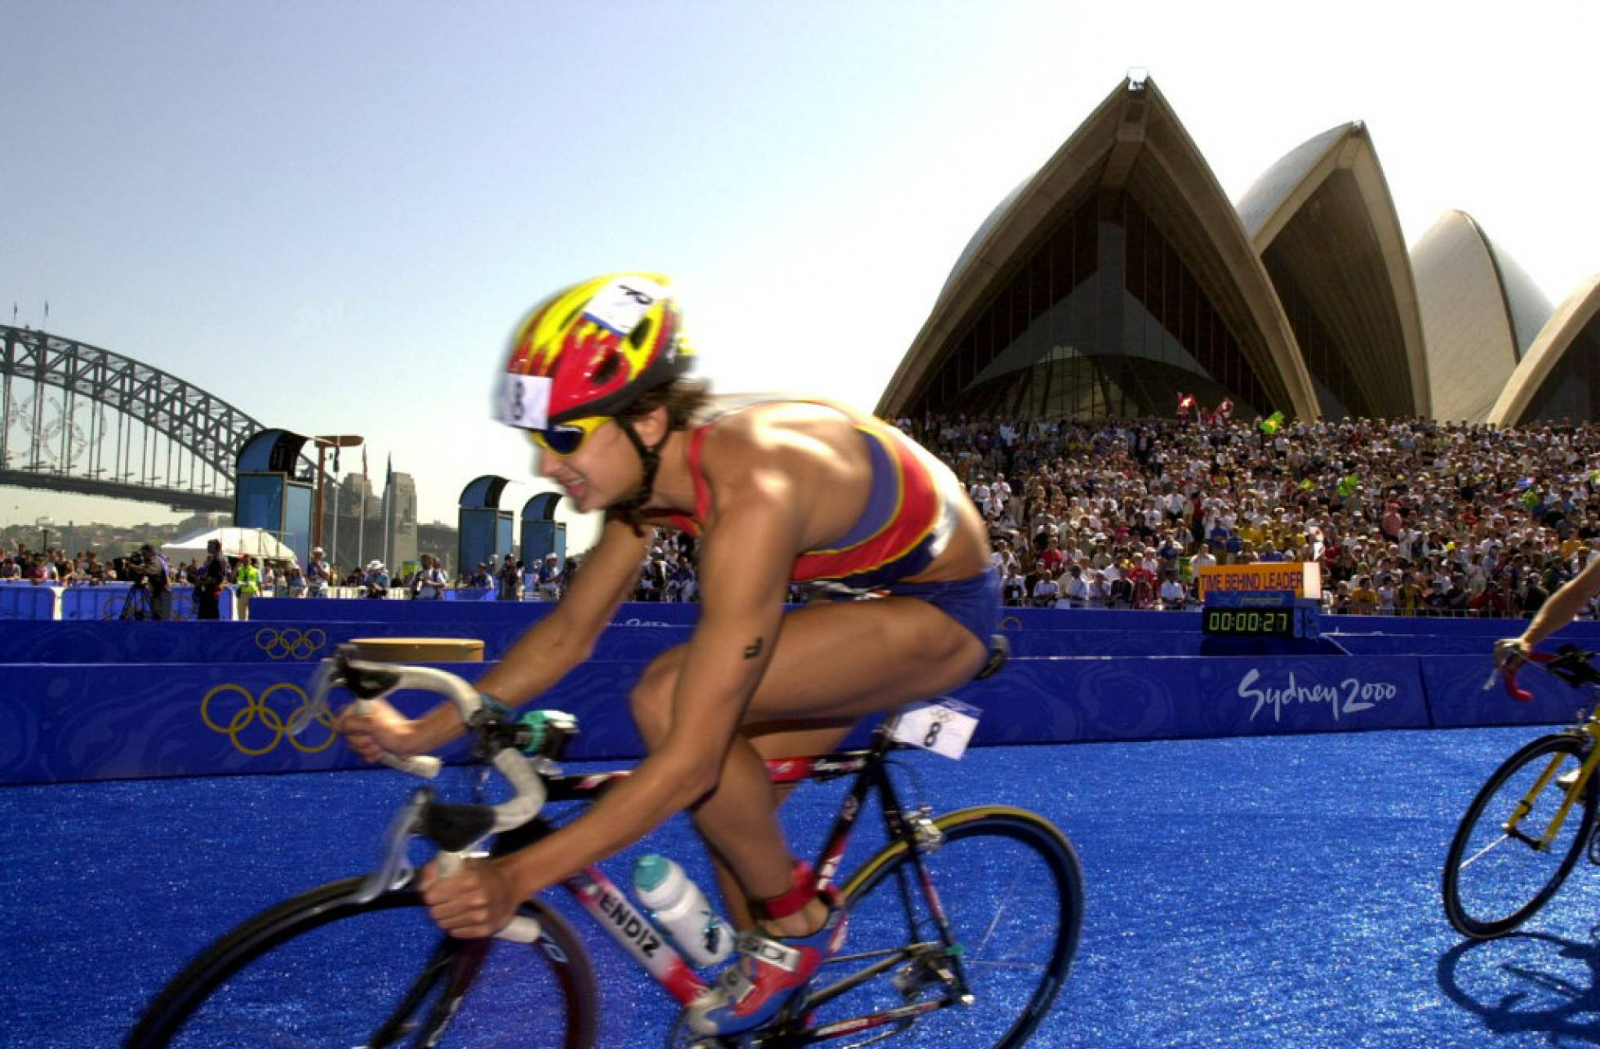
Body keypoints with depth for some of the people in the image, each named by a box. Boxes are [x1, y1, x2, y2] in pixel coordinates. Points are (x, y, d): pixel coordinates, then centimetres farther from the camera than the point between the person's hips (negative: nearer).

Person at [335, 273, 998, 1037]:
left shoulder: (749, 493, -36)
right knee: (730, 805, 7)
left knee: (669, 700, -24)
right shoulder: (650, 462, -9)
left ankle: (798, 922, -2)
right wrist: (421, 733, -3)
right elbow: (570, 630, 1)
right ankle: (772, 1004, 30)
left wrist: (515, 878, -34)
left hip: (944, 609, -8)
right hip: (874, 587, 8)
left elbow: (690, 760, -36)